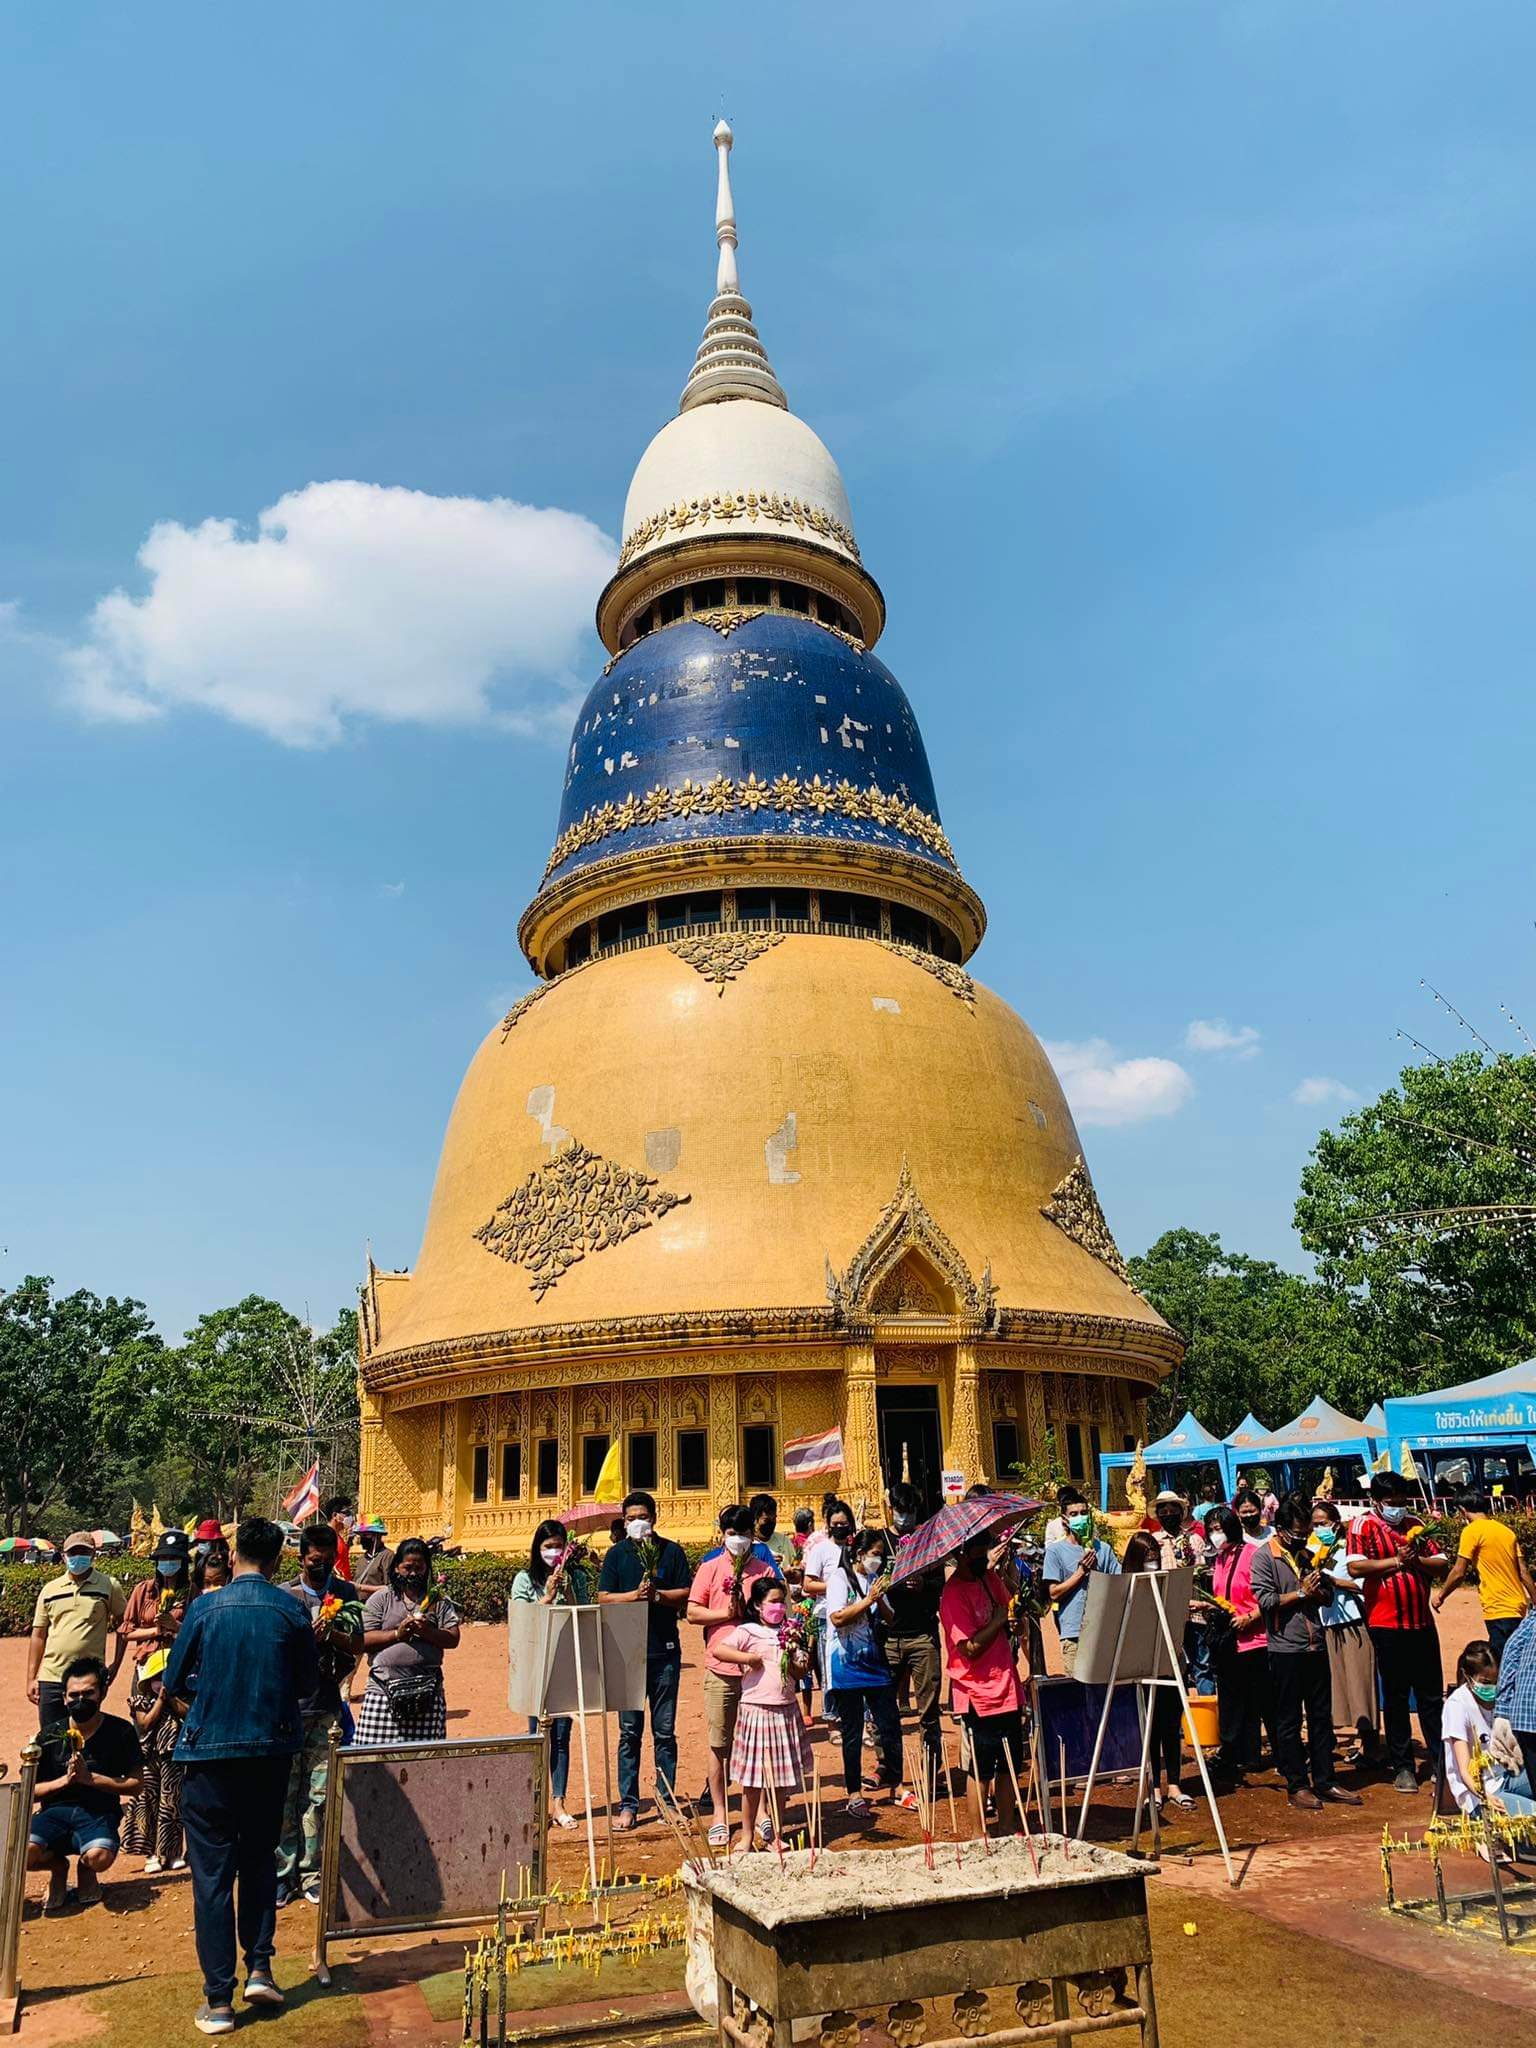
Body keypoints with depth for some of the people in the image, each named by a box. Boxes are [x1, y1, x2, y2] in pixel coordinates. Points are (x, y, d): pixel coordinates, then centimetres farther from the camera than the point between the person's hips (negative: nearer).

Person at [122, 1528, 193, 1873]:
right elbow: (127, 1630, 11)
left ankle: (171, 1845, 1)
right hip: (147, 1674, 2)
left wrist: (176, 1626, -12)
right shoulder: (144, 1590, 11)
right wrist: (155, 1630, -3)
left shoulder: (193, 1594, 4)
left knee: (173, 1758, -6)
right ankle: (153, 1847, 2)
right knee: (146, 1755, -4)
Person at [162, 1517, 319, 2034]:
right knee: (259, 1858, 21)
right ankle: (259, 1967, 17)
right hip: (271, 1749, 2)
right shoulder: (290, 1610, -7)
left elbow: (175, 1682, -1)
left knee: (212, 1870, 6)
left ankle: (219, 1999, 8)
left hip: (209, 1751, -1)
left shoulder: (204, 1608, -10)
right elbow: (308, 1682, 2)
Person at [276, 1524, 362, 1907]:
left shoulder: (346, 1594, 7)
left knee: (319, 1795, 6)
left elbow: (358, 1646, 3)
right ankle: (283, 1873, 14)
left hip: (326, 1708, 2)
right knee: (285, 1793, 3)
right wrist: (309, 1635, -18)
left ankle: (311, 1873, 16)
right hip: (287, 1706, -2)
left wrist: (333, 1634, -15)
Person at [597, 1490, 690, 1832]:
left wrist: (657, 1595, -15)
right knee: (630, 1731, 3)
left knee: (664, 1731, 7)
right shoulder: (617, 1554, 5)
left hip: (665, 1651, 0)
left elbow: (686, 1594, 1)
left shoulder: (671, 1551, 4)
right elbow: (603, 1598, 0)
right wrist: (635, 1594, -15)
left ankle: (668, 1800, 16)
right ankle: (628, 1804, 10)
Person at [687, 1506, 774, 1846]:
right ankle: (719, 1815, 16)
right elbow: (693, 1613, 0)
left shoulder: (765, 1570, 8)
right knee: (718, 1744, 5)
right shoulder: (709, 1569, 4)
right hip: (721, 1668, -1)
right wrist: (727, 1613, -11)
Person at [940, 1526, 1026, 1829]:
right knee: (982, 1769, 2)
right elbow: (970, 1648, -21)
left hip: (1007, 1688, 8)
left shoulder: (989, 1578, 7)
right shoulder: (953, 1595, -17)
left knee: (1010, 1765, 14)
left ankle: (1007, 1830, 26)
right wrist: (998, 1621, -15)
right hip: (979, 1695, -8)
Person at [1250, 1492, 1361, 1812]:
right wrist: (1301, 1593, -11)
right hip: (1285, 1650, -6)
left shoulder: (1308, 1555, 15)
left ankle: (1325, 1782, 19)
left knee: (1321, 1717, 11)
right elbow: (1265, 1600, -15)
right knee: (1289, 1722, 2)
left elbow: (1326, 1596, 16)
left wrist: (1316, 1590, -6)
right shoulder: (1264, 1557, -7)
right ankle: (1296, 1786, 10)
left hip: (1316, 1646, 7)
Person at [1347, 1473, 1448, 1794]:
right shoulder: (1364, 1525, -5)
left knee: (1432, 1694, 10)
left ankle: (1441, 1761, 20)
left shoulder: (1414, 1524, 11)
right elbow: (1355, 1568, -17)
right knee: (1395, 1696, 5)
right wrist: (1396, 1561, -16)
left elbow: (1441, 1563, 9)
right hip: (1387, 1624, -4)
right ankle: (1403, 1767, 14)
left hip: (1422, 1621, 4)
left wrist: (1416, 1560, -10)